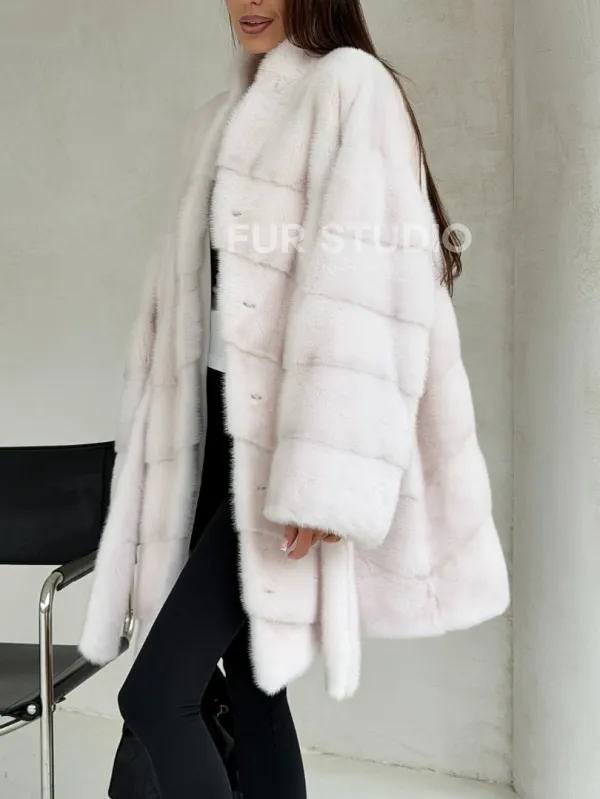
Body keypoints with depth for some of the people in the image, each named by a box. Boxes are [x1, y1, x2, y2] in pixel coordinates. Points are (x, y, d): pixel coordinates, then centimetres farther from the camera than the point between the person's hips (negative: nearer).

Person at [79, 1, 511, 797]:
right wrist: (164, 444, 13)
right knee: (250, 683, 10)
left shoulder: (350, 85, -5)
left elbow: (363, 285, -16)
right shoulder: (225, 113, 20)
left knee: (154, 696, -9)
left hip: (283, 441, -8)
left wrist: (324, 477, -23)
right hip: (223, 430, 8)